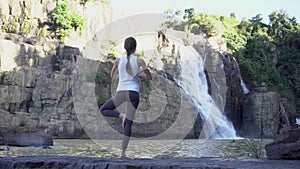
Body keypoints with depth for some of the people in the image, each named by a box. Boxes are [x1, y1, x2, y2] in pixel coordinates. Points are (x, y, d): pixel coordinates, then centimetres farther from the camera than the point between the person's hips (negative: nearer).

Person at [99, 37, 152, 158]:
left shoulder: (118, 60, 6)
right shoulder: (139, 61, 0)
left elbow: (112, 76, 19)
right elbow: (149, 77, 3)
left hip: (121, 92, 0)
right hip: (133, 93, 0)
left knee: (103, 110, 21)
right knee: (129, 124, 3)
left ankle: (121, 115, -4)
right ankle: (123, 152, 0)